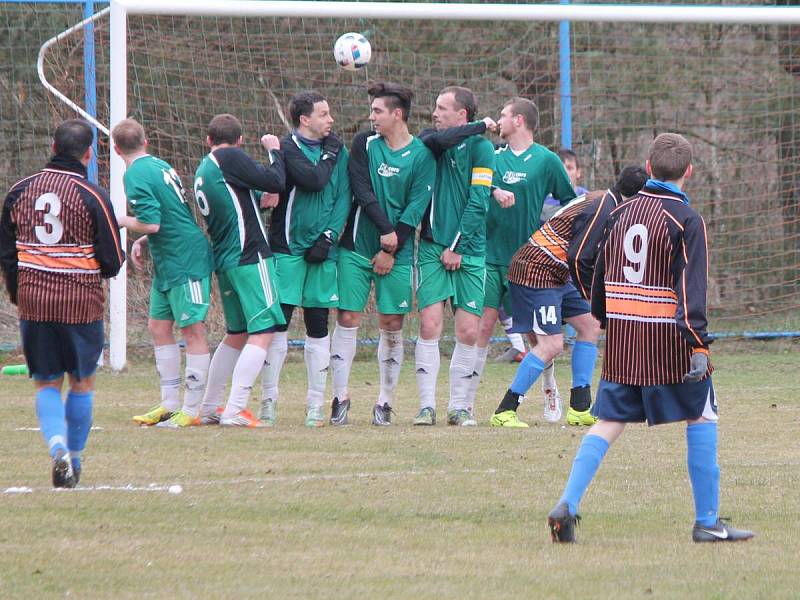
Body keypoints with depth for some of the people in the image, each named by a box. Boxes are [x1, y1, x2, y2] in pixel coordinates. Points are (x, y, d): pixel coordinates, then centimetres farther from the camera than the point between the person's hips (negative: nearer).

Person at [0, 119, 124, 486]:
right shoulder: (92, 197, -10)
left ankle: (58, 447, -14)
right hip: (81, 303, -2)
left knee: (46, 383, 9)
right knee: (82, 382, 14)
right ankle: (74, 459, 17)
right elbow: (112, 263, -8)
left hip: (32, 302, 2)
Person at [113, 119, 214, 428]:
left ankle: (191, 411, -4)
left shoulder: (136, 176, -15)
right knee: (159, 325, 13)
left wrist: (121, 221, -5)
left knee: (192, 330, -6)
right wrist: (142, 242, 14)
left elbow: (151, 223, -23)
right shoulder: (160, 165, 14)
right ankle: (170, 404, 18)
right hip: (167, 263, 10)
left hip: (185, 260, -10)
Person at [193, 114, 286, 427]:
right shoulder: (230, 158, -8)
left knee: (236, 335, 20)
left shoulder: (202, 170, 16)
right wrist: (274, 151, 5)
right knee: (262, 332, -10)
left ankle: (209, 408, 23)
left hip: (223, 261, 9)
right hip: (250, 257, -9)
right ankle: (235, 410, -19)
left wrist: (260, 199, 24)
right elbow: (275, 181, -10)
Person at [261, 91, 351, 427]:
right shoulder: (287, 148, -4)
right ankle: (269, 401, 0)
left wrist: (329, 237, -5)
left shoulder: (338, 153, 11)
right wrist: (329, 157, -3)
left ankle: (316, 405, 9)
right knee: (278, 323, -5)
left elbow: (343, 198, 7)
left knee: (318, 327, 6)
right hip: (287, 248, -4)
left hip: (322, 251, 4)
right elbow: (312, 180, -18)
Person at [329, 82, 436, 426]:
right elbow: (362, 191, -5)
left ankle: (385, 402, 8)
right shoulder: (364, 144, 4)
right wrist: (385, 229, -15)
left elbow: (417, 206, -5)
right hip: (356, 246, 1)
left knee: (392, 326, 0)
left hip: (397, 253, -1)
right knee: (347, 320, -3)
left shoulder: (422, 154, -1)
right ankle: (340, 398, 4)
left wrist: (392, 249, -10)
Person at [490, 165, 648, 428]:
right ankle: (504, 411, -9)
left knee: (590, 326, 12)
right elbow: (578, 259, -22)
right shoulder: (603, 210, -19)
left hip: (556, 275, 11)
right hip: (536, 274, -11)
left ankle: (580, 408, 14)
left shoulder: (602, 201, 12)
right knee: (551, 344, -14)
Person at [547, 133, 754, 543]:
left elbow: (599, 275, 18)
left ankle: (567, 505, -11)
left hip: (621, 340, 5)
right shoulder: (686, 220, -8)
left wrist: (605, 321, 31)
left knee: (608, 424, 7)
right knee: (701, 419, 8)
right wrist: (698, 343, -20)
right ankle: (707, 522, 7)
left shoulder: (620, 213, 10)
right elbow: (691, 287, -16)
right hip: (668, 340, -5)